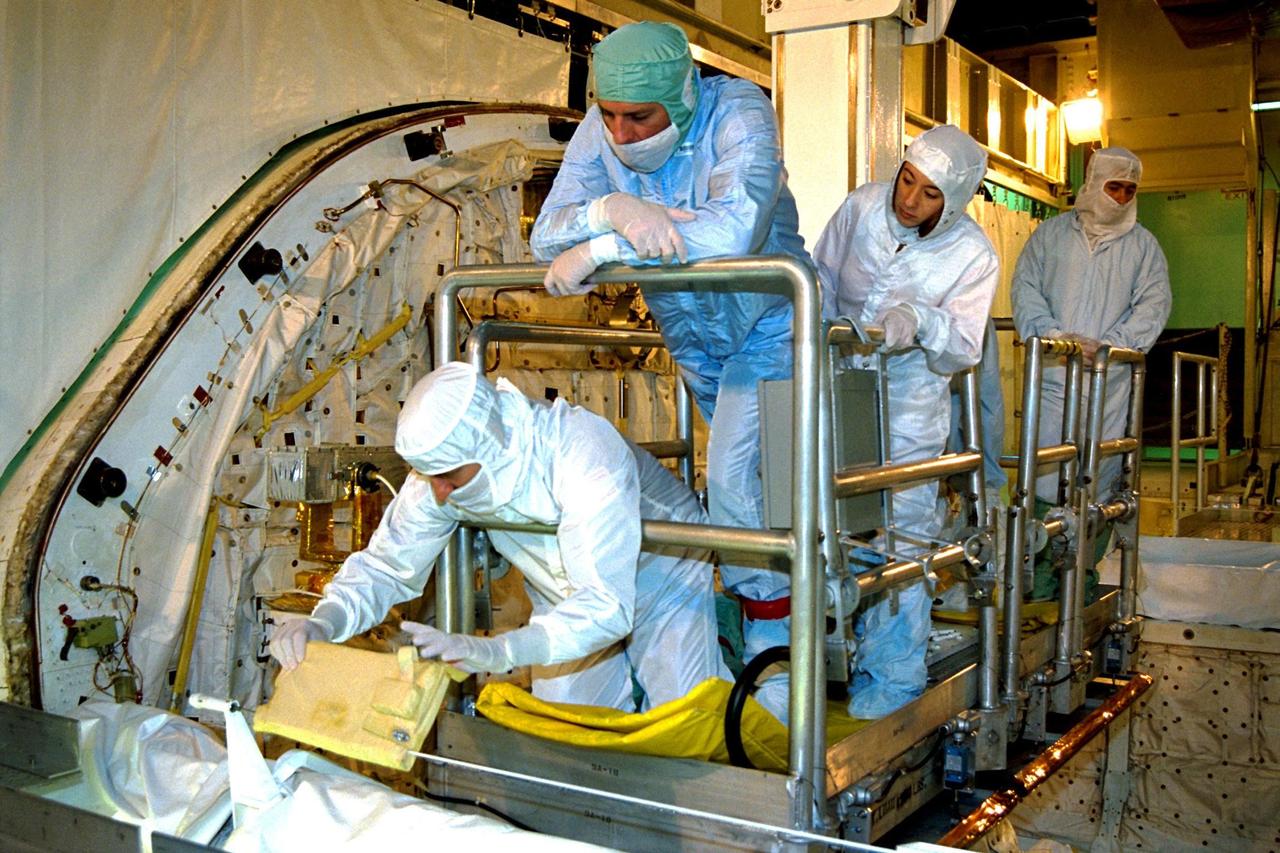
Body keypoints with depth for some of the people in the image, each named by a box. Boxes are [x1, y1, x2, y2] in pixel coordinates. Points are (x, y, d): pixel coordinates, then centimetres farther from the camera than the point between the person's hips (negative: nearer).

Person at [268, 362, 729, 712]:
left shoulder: (584, 456, -40)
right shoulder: (444, 461, -23)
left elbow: (607, 606, -46)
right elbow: (386, 566, -15)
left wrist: (494, 651, -59)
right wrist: (324, 622, -36)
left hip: (663, 580, -4)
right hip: (568, 599, 5)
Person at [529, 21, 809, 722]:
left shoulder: (737, 112, -28)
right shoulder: (599, 133, -15)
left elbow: (735, 228, -44)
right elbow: (546, 237, -22)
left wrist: (599, 249, -40)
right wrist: (613, 208, -44)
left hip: (766, 325, -5)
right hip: (691, 335, 5)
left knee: (734, 478, -18)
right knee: (755, 480, 19)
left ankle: (771, 654, -7)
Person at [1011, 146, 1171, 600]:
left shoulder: (1143, 245, 12)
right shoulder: (1051, 234, 12)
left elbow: (1154, 303, 3)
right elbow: (1025, 287, 5)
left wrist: (1111, 343, -12)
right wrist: (1051, 332, -12)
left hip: (1111, 381, 1)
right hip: (1053, 376, -1)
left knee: (1099, 480, 0)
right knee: (1045, 479, -6)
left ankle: (1084, 577, 10)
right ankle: (1042, 583, 1)